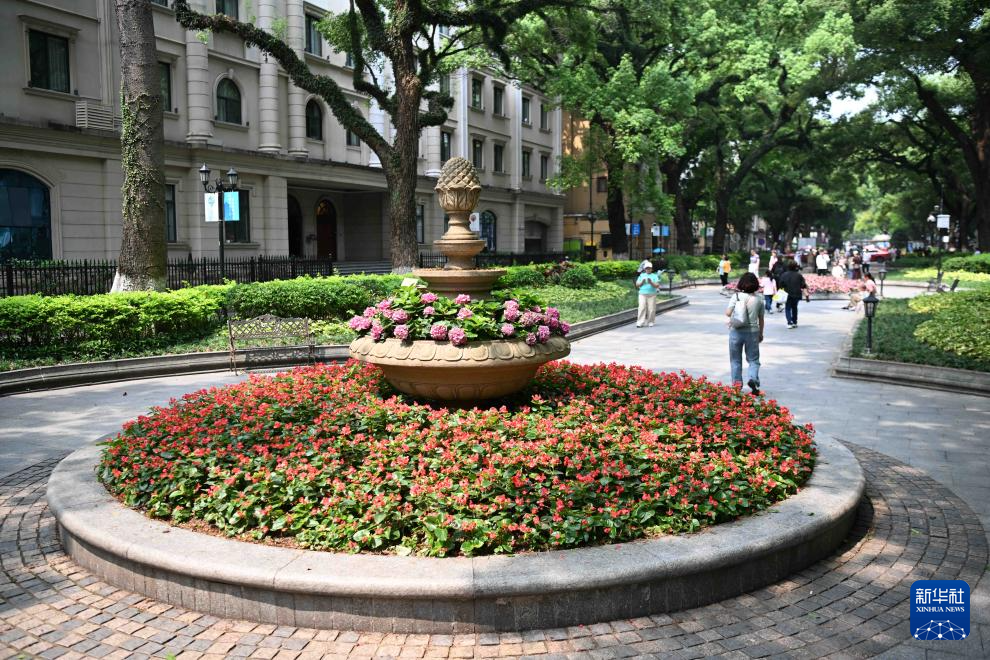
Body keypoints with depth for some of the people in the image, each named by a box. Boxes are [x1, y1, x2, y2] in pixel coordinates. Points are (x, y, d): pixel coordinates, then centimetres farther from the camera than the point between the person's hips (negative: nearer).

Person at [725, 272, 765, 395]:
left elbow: (728, 313, -13)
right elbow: (761, 319, 6)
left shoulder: (736, 296, -6)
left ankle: (737, 383, 14)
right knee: (753, 359, 9)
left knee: (735, 360, 12)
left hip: (736, 331, 0)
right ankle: (752, 378, -14)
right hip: (752, 331, 1)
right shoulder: (758, 299, -1)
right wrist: (761, 333, 18)